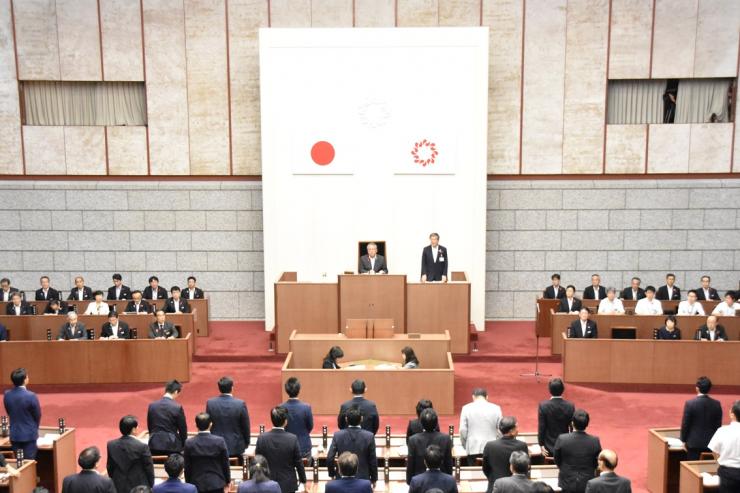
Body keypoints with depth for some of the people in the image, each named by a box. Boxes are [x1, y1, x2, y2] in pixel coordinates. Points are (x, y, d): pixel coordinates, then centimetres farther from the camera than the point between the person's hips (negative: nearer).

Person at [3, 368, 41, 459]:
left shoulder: (7, 395, -6)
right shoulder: (31, 396, -20)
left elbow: (9, 413, 6)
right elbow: (37, 416, -7)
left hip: (14, 435, 5)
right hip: (29, 435, -5)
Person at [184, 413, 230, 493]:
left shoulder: (189, 443, -8)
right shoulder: (220, 441, -10)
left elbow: (187, 467, -1)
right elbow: (225, 463, -2)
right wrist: (227, 480, 13)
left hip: (197, 485, 1)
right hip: (216, 484, -1)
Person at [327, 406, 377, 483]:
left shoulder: (338, 435, -11)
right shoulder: (369, 436, -13)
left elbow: (329, 459, -8)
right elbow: (373, 460, -6)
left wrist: (332, 474, 9)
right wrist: (374, 478, 8)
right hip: (363, 479, -1)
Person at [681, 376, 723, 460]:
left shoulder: (690, 403, -14)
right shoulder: (717, 404, -4)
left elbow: (685, 424, -9)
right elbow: (718, 425, 3)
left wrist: (683, 440, 3)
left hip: (694, 442, -3)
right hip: (710, 442, 3)